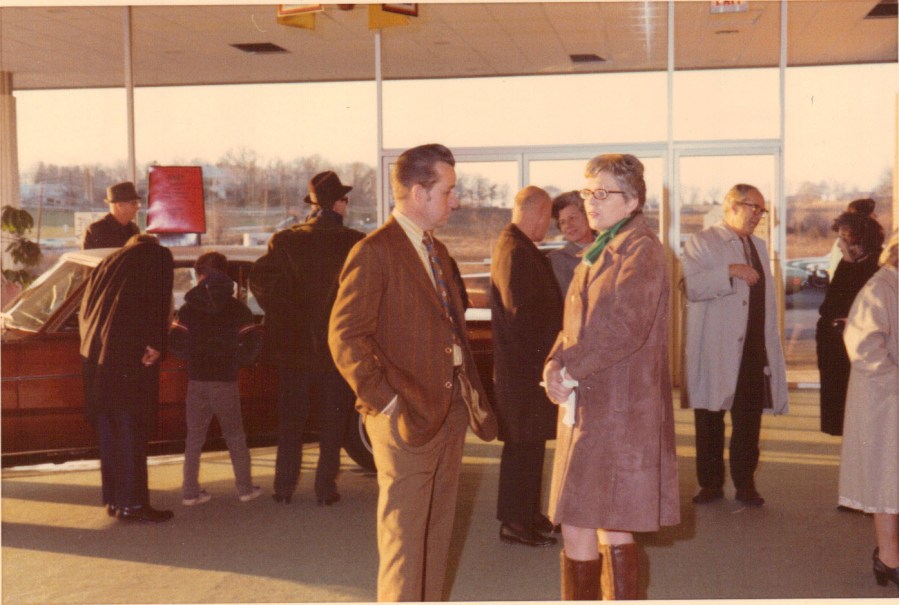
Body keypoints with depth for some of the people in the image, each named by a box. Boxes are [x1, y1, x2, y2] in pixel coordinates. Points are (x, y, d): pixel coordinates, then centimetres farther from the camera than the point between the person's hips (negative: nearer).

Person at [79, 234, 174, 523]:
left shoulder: (108, 262, 25)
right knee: (131, 430, -5)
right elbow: (158, 301, -9)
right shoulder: (158, 256, 7)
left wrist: (91, 342, 19)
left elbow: (85, 309, 22)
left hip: (95, 355, 7)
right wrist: (155, 344, -12)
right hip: (129, 355, -7)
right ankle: (132, 503, -5)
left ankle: (113, 499, 18)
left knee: (109, 429, 12)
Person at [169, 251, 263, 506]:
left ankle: (190, 491, 8)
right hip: (226, 380, -1)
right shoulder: (237, 308, -1)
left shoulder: (187, 309, 3)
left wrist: (192, 357, 13)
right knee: (235, 436, 10)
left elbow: (175, 341, -2)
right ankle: (245, 488, 12)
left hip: (196, 379, 1)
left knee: (194, 437, 9)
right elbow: (252, 341, -6)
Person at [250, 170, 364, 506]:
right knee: (332, 422, 11)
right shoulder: (356, 244, -10)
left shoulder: (285, 241, -5)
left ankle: (284, 488, 18)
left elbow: (260, 280, -10)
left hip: (295, 345, 2)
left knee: (290, 421, 14)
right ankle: (325, 488, 13)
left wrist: (285, 317, -1)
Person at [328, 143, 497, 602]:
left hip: (450, 410, 8)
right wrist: (386, 402, -17)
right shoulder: (374, 253, -12)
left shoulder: (436, 250, 16)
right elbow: (345, 337, -17)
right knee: (403, 538, -1)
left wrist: (469, 388, 13)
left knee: (437, 531, 15)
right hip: (406, 420, -8)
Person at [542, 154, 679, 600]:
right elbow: (576, 323, 16)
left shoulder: (641, 251, -10)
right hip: (591, 408, 9)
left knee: (578, 529, -8)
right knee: (611, 528, 15)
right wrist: (555, 363, -3)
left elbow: (624, 326, -21)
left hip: (615, 412, -9)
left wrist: (569, 369, -16)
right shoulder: (600, 252, 18)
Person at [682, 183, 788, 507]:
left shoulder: (759, 246, 19)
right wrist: (730, 271, -23)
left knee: (749, 420, 6)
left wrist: (772, 345, 16)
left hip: (754, 348, 5)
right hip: (714, 350, -5)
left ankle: (745, 482, 15)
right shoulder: (702, 243, -1)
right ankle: (711, 482, 13)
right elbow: (691, 286, -16)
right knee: (709, 419, 2)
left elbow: (768, 299, 22)